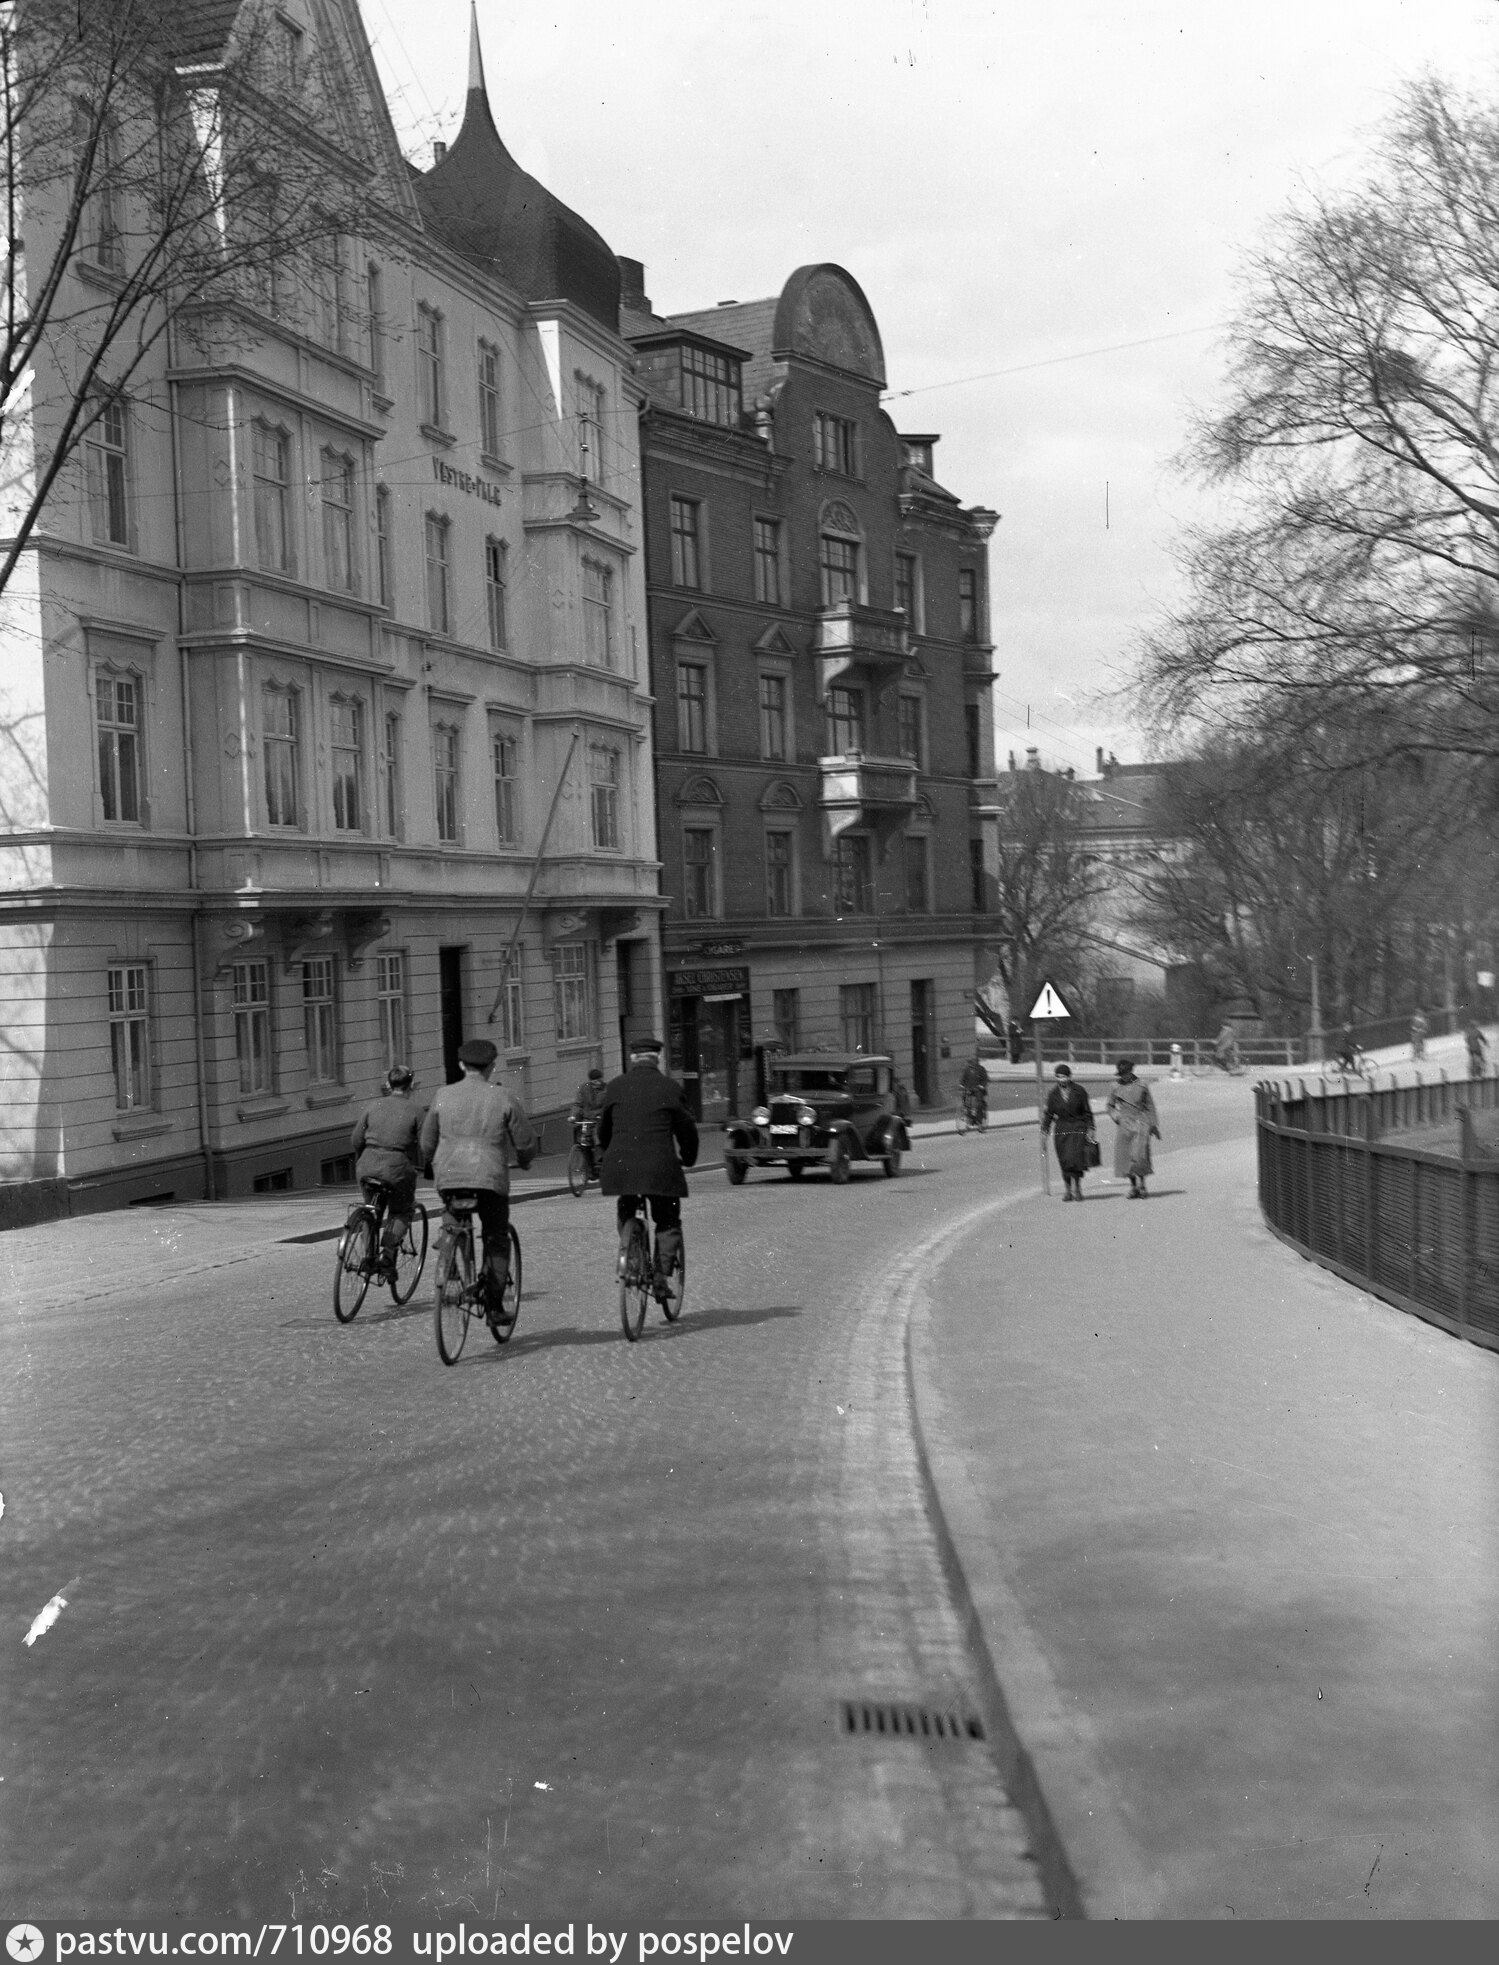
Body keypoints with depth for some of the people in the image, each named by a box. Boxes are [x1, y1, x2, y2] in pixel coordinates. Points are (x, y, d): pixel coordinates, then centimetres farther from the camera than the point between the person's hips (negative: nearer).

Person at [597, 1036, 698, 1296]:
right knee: (667, 1222, 11)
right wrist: (688, 1158, 24)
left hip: (620, 1165, 2)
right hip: (660, 1166, -2)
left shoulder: (615, 1086, 7)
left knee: (625, 1212, 27)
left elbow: (604, 1128, 16)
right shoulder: (670, 1087, 1)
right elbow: (686, 1129, 6)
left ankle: (626, 1252, 9)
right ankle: (662, 1275, 1)